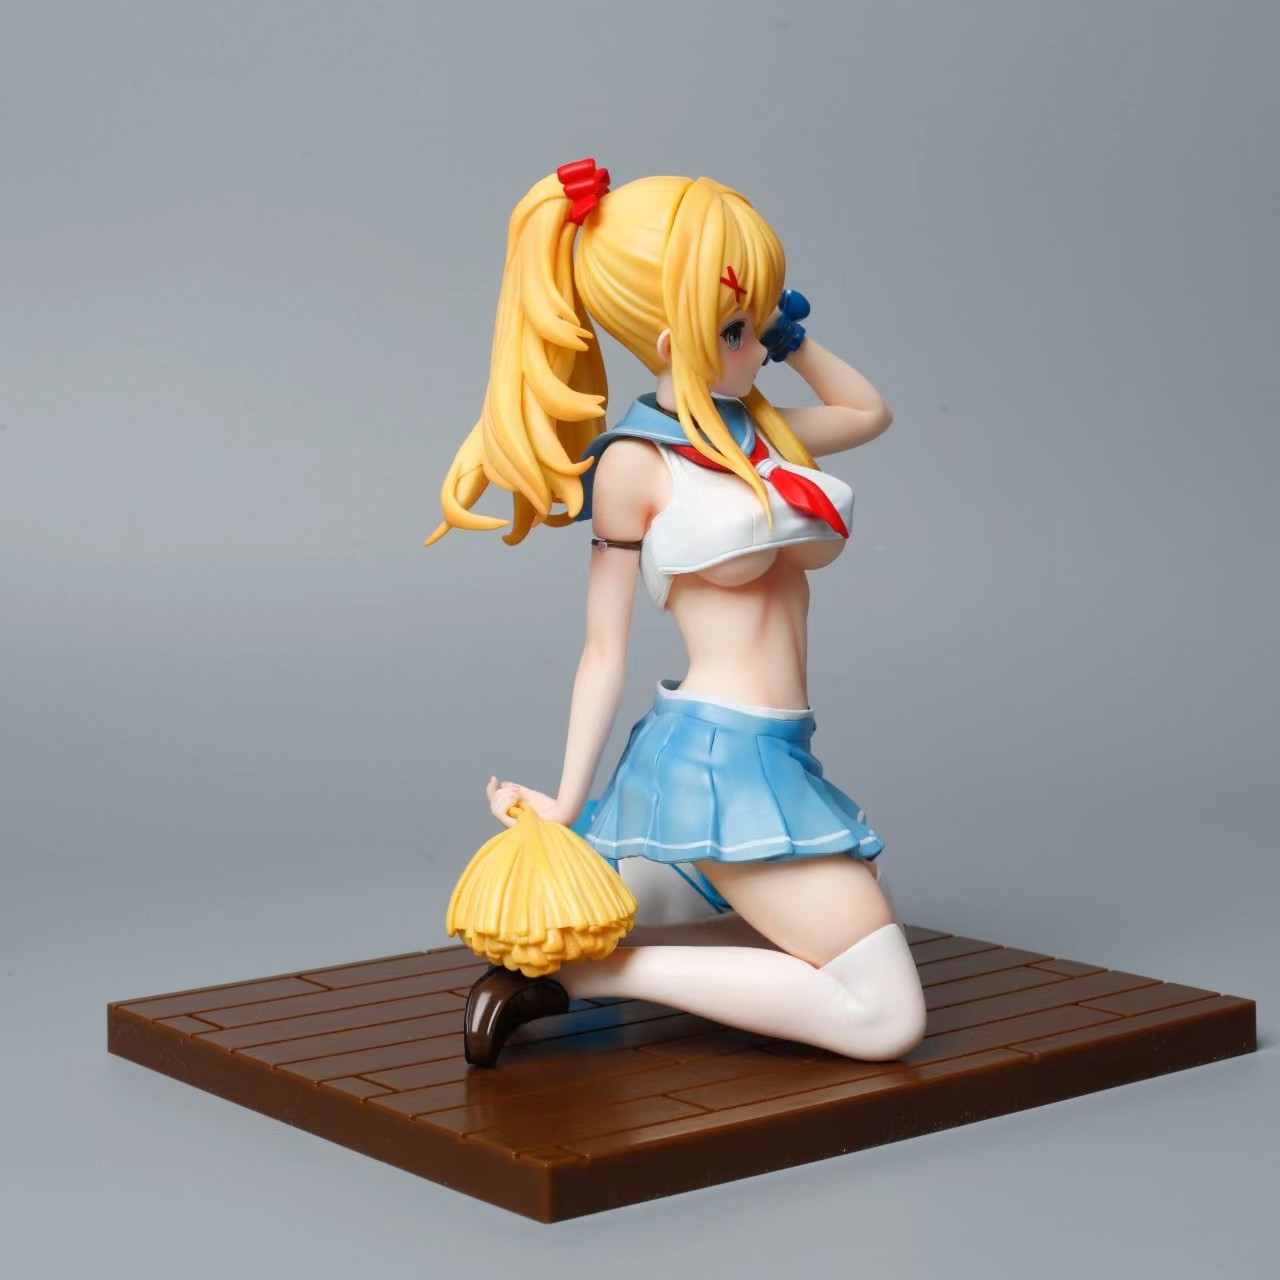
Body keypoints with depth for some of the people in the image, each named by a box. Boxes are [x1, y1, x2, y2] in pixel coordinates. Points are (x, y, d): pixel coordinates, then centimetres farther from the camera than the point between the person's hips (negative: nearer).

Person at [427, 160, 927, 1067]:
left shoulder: (759, 428, 11)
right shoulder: (634, 462, -8)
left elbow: (870, 412, 31)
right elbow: (605, 652, -4)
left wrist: (792, 341, 17)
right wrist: (566, 802, -6)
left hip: (775, 758, 8)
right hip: (717, 755, -8)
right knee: (885, 1016, -10)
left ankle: (580, 960, 11)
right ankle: (585, 969, -9)